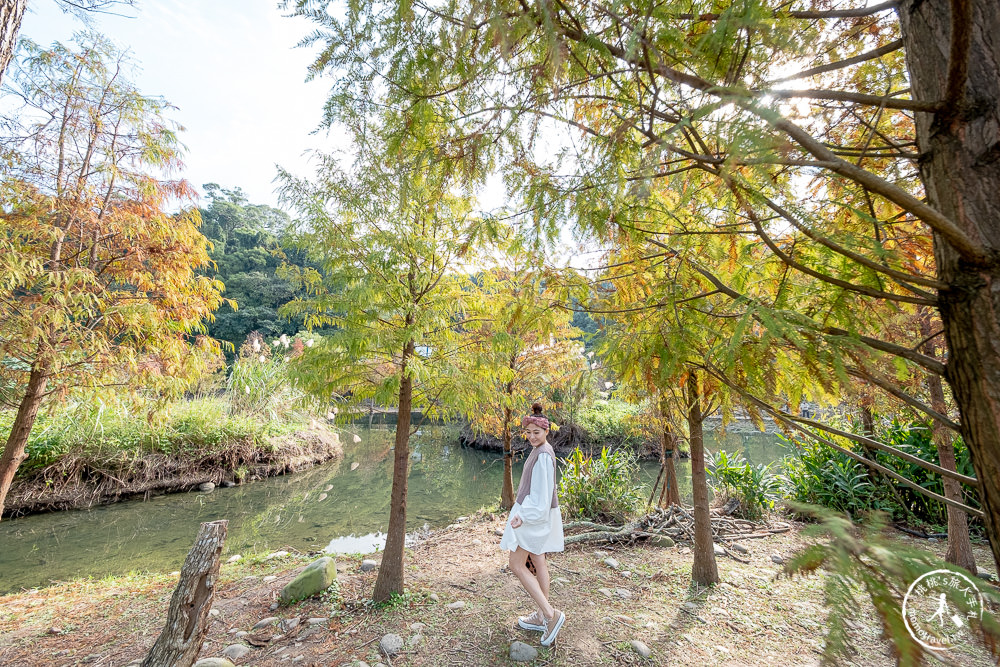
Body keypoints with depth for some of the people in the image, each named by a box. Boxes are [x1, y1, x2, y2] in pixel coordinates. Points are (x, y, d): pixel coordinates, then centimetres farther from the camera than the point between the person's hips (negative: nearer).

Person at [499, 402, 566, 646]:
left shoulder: (543, 455, -23)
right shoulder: (540, 450, 7)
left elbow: (541, 492, -26)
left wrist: (523, 515, -28)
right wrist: (523, 512, 22)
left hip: (535, 515, -10)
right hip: (535, 514, 10)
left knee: (517, 565, 0)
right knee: (538, 564, 17)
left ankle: (550, 614, 1)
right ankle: (542, 616, 29)